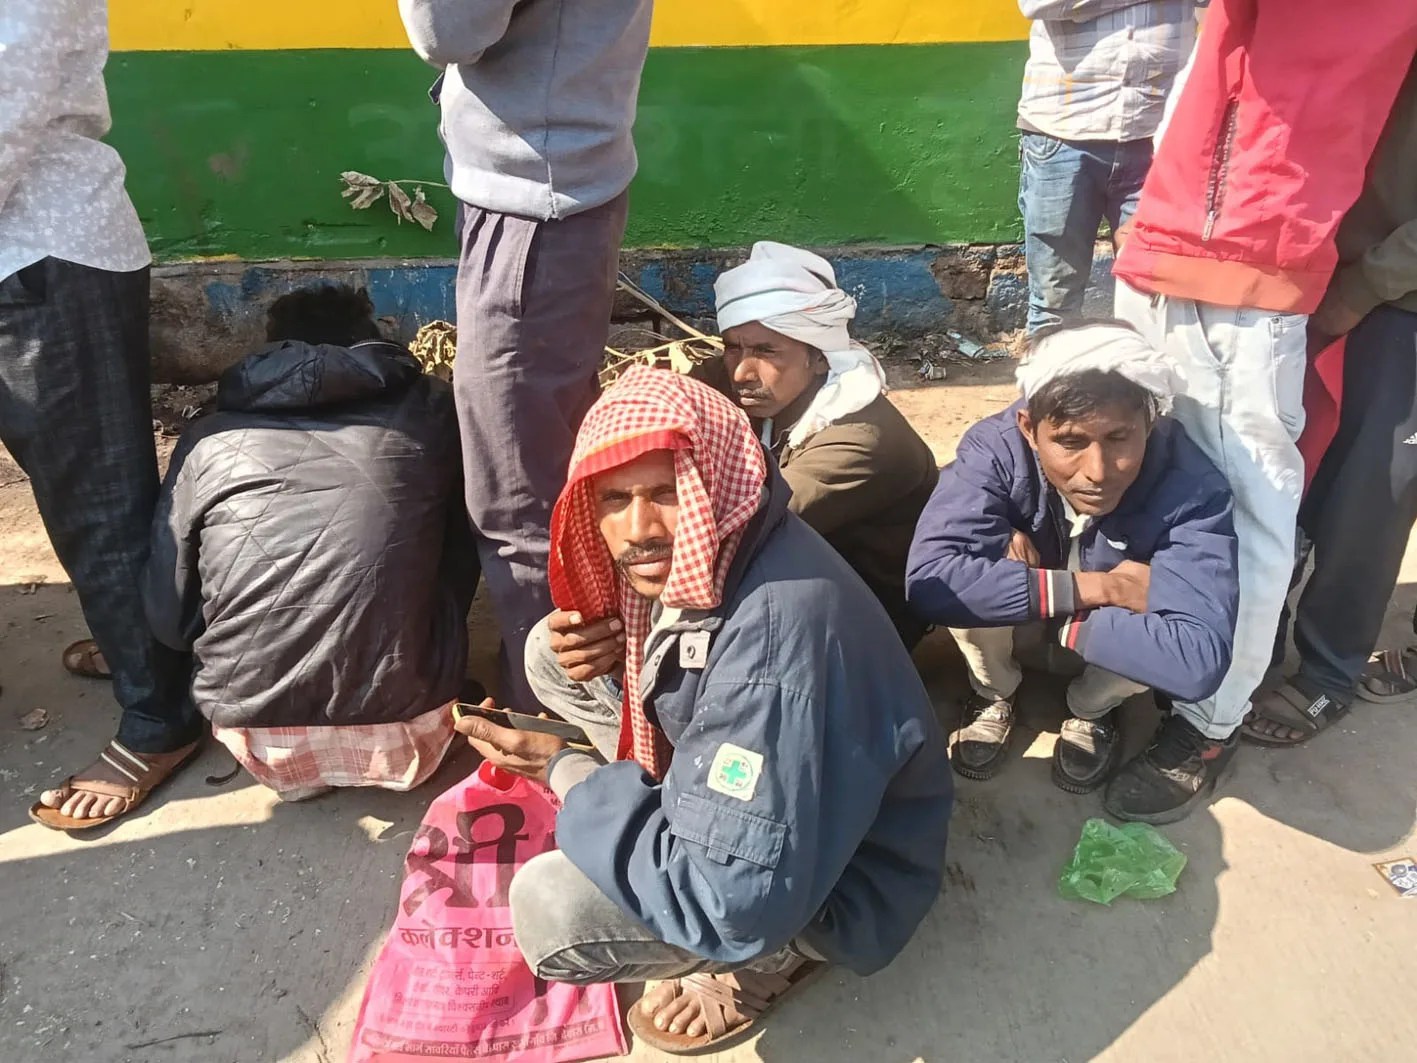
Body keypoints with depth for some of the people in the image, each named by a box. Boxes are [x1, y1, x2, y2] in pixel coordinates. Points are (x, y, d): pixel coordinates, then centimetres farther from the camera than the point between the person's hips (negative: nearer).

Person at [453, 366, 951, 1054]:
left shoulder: (780, 636, -38)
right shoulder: (691, 560, -12)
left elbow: (734, 903, -36)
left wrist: (565, 773, -24)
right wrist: (606, 653, -15)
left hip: (835, 884, -7)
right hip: (731, 779, 8)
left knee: (551, 908, -26)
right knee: (551, 652, 4)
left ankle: (780, 952, 0)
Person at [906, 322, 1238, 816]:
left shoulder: (1192, 489, -33)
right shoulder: (996, 447, -31)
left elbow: (1200, 661, -42)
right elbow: (929, 579, -44)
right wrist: (1092, 587, -40)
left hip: (1114, 630, 0)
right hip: (1018, 625, 0)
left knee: (1155, 633, -33)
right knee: (970, 582, -32)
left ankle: (1091, 710, 3)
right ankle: (994, 694, 3)